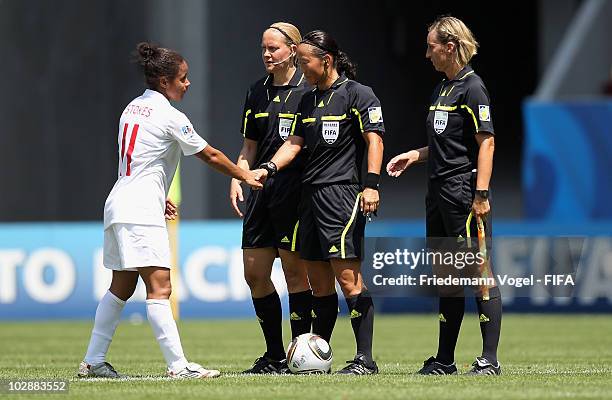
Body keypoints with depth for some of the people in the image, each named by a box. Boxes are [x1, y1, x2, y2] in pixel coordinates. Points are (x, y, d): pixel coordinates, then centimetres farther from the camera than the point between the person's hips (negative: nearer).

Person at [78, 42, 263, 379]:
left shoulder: (133, 108, 15)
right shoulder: (170, 117, -10)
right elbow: (211, 156, -2)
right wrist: (245, 176, 11)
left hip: (119, 203, 9)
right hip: (140, 210, -9)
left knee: (122, 287, 15)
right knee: (159, 286, -14)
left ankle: (93, 361, 17)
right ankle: (178, 365, -20)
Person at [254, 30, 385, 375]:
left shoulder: (357, 94, -3)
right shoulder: (308, 101, 19)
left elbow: (374, 140, -9)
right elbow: (295, 143, 17)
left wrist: (371, 184, -19)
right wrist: (268, 168, 0)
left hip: (342, 193, -8)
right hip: (310, 193, 8)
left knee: (348, 276, -13)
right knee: (319, 281, 10)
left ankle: (365, 359, -13)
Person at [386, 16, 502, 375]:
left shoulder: (472, 87, -11)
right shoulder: (442, 89, 16)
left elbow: (486, 142, -15)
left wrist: (481, 194, -21)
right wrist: (415, 155, 14)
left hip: (464, 192, -10)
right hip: (439, 193, 10)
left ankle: (490, 359, -4)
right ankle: (445, 360, 16)